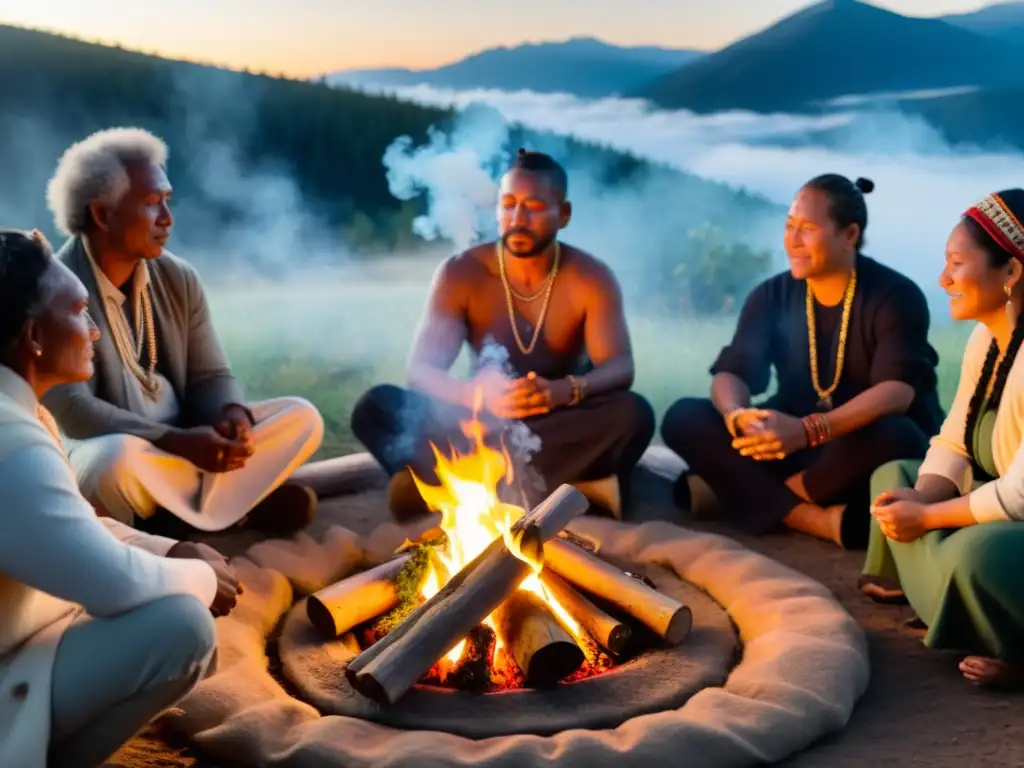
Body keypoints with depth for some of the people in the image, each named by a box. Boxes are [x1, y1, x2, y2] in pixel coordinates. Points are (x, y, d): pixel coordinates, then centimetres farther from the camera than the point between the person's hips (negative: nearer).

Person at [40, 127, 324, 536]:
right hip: (101, 451, -5)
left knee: (300, 418, -8)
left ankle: (175, 514, -18)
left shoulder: (179, 279, 3)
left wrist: (233, 413, -19)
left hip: (181, 447, 6)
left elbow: (210, 375, 6)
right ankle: (239, 501, -13)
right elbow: (70, 410, -23)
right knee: (119, 458, -40)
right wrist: (178, 441, -33)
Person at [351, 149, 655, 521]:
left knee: (633, 414, -33)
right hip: (481, 424, 0)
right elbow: (421, 369, -16)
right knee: (375, 408, -25)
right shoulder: (460, 274, -9)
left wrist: (564, 391, -43)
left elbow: (620, 368, -18)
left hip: (560, 425, 0)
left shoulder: (591, 278, -8)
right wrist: (477, 394, -40)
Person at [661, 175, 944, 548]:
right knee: (684, 418, -17)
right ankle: (818, 519, -31)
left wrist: (809, 430, -43)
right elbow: (730, 372, -9)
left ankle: (743, 494, -22)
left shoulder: (895, 295, -12)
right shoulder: (771, 295, 1)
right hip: (795, 443, 4)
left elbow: (898, 389, -27)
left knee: (894, 436, -39)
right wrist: (737, 416, -35)